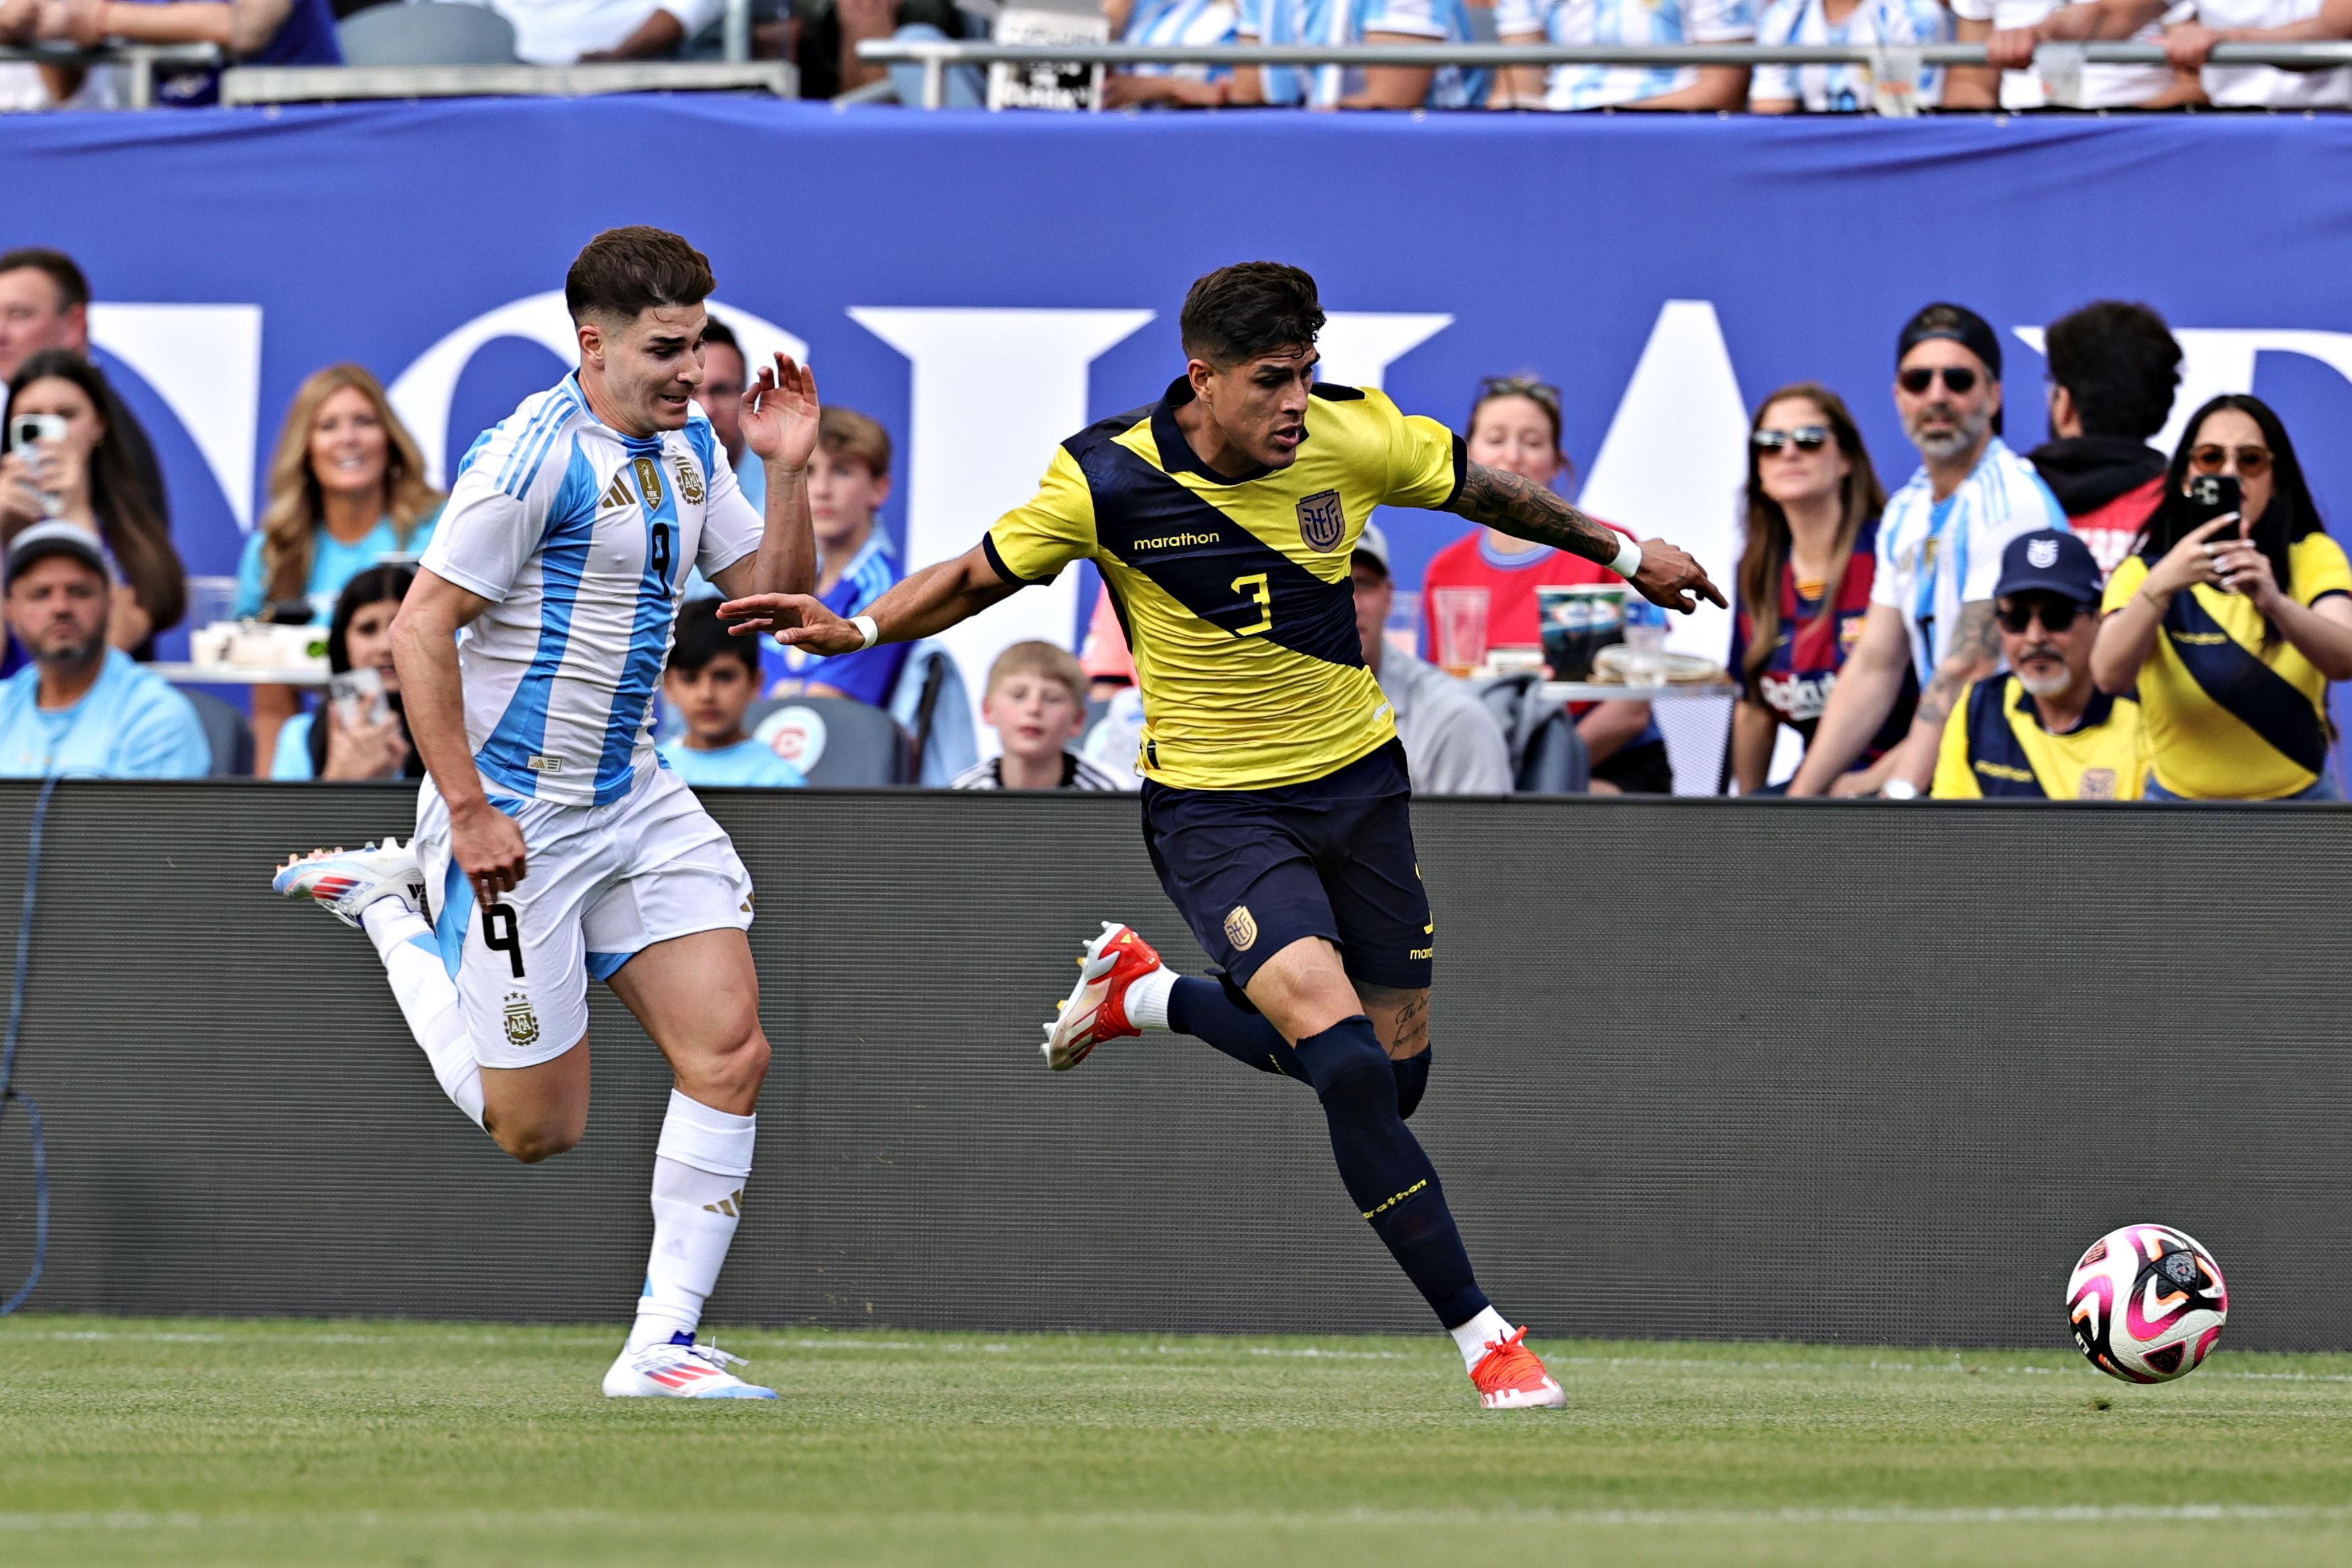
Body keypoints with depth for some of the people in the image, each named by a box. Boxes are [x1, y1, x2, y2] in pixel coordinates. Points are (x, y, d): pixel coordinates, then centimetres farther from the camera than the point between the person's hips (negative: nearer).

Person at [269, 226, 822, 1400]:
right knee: (538, 1126, 2)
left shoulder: (689, 445, 8)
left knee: (730, 1055, -6)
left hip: (636, 799, 8)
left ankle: (662, 1345, -1)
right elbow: (419, 631, -20)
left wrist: (787, 469, -3)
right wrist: (469, 813, -22)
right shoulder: (536, 455, -19)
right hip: (517, 814, -8)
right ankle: (387, 902, 22)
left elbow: (774, 595, 13)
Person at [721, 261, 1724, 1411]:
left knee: (1389, 1075, 11)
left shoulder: (1352, 436, -12)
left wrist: (1623, 552, 19)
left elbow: (1482, 488, 8)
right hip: (1214, 809, -4)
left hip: (1356, 782, 4)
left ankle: (1146, 994, 34)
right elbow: (982, 573, -2)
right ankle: (1479, 1335, -13)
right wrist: (856, 630, -17)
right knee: (1349, 1064, -23)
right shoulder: (1107, 480, -18)